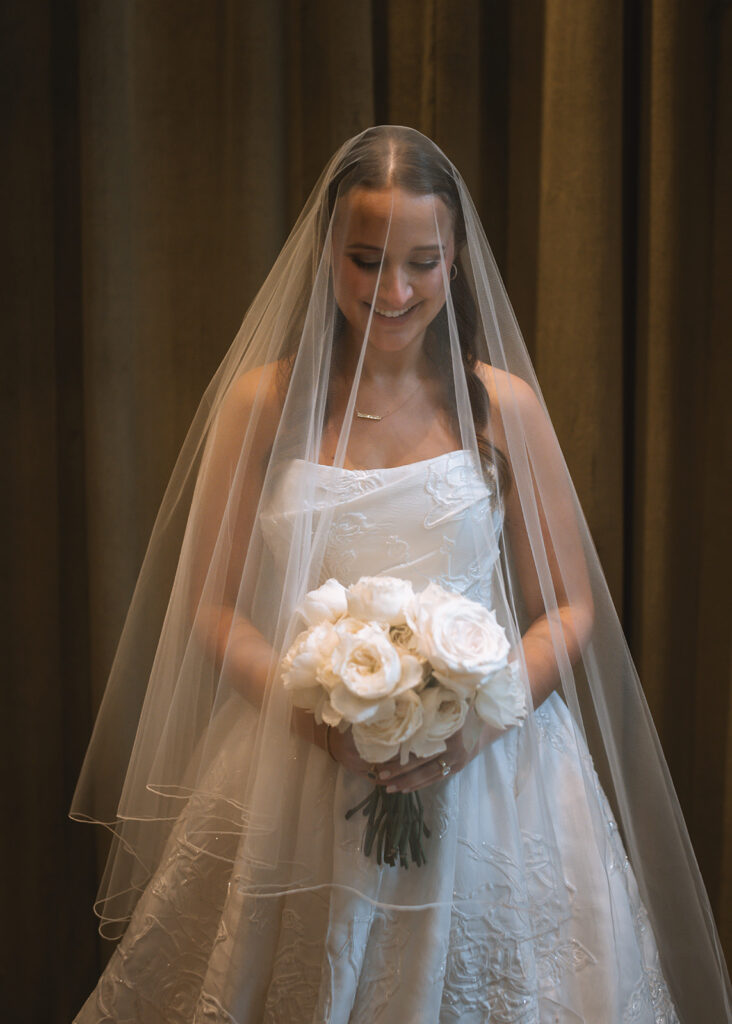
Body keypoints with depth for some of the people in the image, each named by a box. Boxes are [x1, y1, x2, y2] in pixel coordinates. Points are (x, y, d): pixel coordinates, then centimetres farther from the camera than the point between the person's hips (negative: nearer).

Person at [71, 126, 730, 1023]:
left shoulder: (501, 405, 1)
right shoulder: (263, 401, 0)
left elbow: (570, 610, 3)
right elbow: (210, 607, 2)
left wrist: (482, 719, -14)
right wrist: (311, 710, -15)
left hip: (483, 777, 1)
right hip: (295, 772, 0)